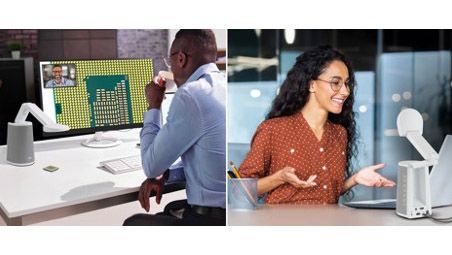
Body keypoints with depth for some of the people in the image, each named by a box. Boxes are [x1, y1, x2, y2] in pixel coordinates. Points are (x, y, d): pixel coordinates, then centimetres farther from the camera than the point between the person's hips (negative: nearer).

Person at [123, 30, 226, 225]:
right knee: (169, 211, 33)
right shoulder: (223, 87, 7)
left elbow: (151, 165, -10)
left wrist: (153, 106, 1)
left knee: (134, 224, 18)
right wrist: (166, 174, 7)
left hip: (213, 219, -8)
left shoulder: (190, 95, -20)